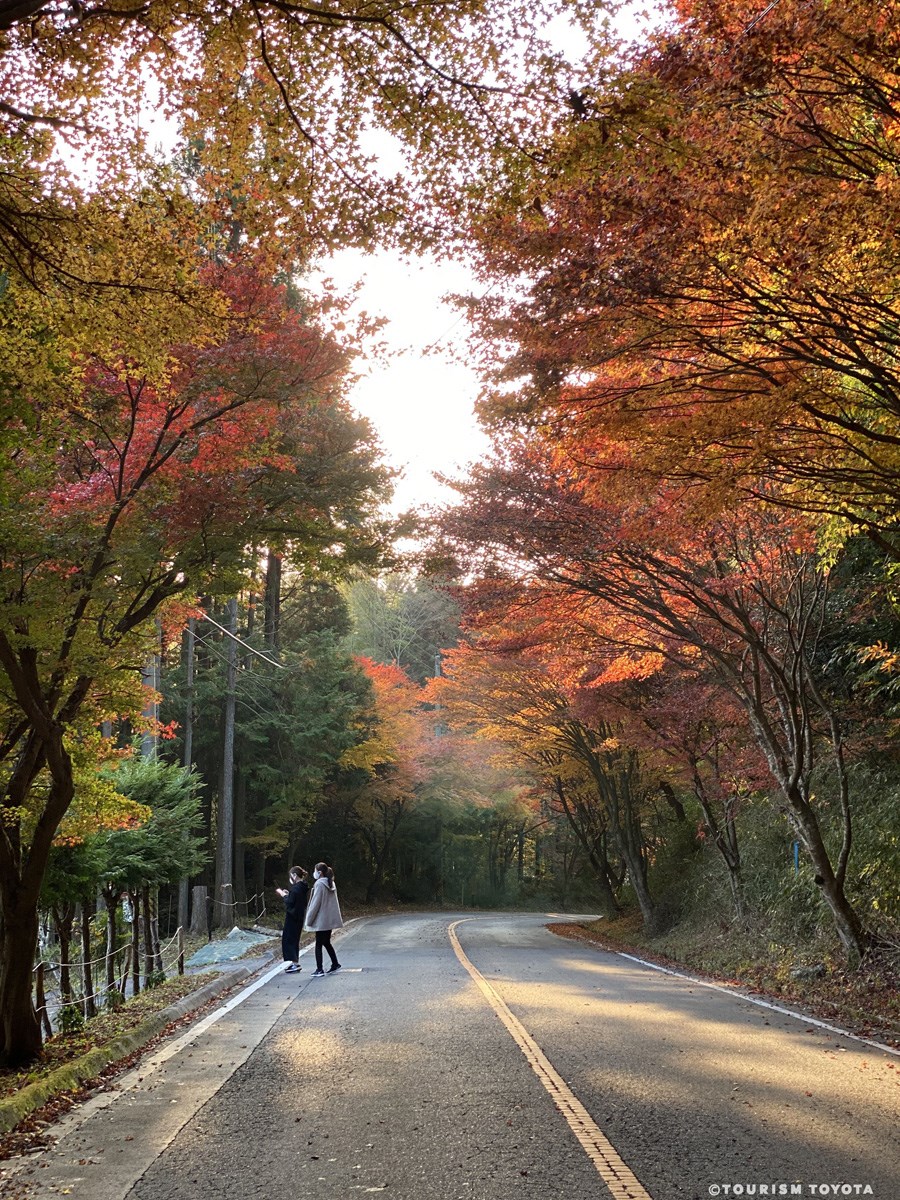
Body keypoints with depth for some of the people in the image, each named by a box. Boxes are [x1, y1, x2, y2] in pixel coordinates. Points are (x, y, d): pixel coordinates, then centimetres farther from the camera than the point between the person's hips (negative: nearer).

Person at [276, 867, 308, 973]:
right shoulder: (304, 887, 10)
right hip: (299, 916, 10)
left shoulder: (296, 887, -20)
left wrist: (283, 895, -6)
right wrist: (288, 894, 11)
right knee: (294, 939, 17)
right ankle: (295, 962, 22)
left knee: (288, 939, -3)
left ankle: (295, 964, -6)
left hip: (292, 917, -10)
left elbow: (289, 902, -20)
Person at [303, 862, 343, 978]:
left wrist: (309, 920, -9)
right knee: (326, 942, 19)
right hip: (330, 920, 8)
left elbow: (315, 904, -16)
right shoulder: (331, 884, 11)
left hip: (321, 920, -8)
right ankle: (335, 964, 23)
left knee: (319, 944, 0)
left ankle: (319, 970, 1)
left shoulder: (319, 884, -15)